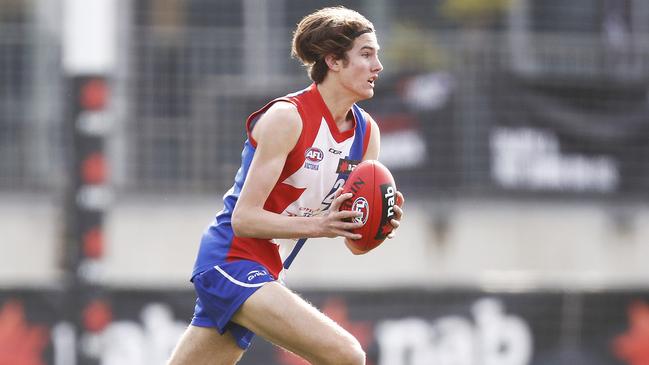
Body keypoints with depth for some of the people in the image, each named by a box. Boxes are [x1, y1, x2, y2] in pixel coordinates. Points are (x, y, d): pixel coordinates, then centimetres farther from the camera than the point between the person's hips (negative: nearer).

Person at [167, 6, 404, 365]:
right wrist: (318, 224, -30)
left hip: (262, 273, 9)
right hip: (232, 259, -9)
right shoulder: (287, 117, -16)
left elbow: (355, 233, 9)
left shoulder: (367, 131, 7)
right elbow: (244, 218, -20)